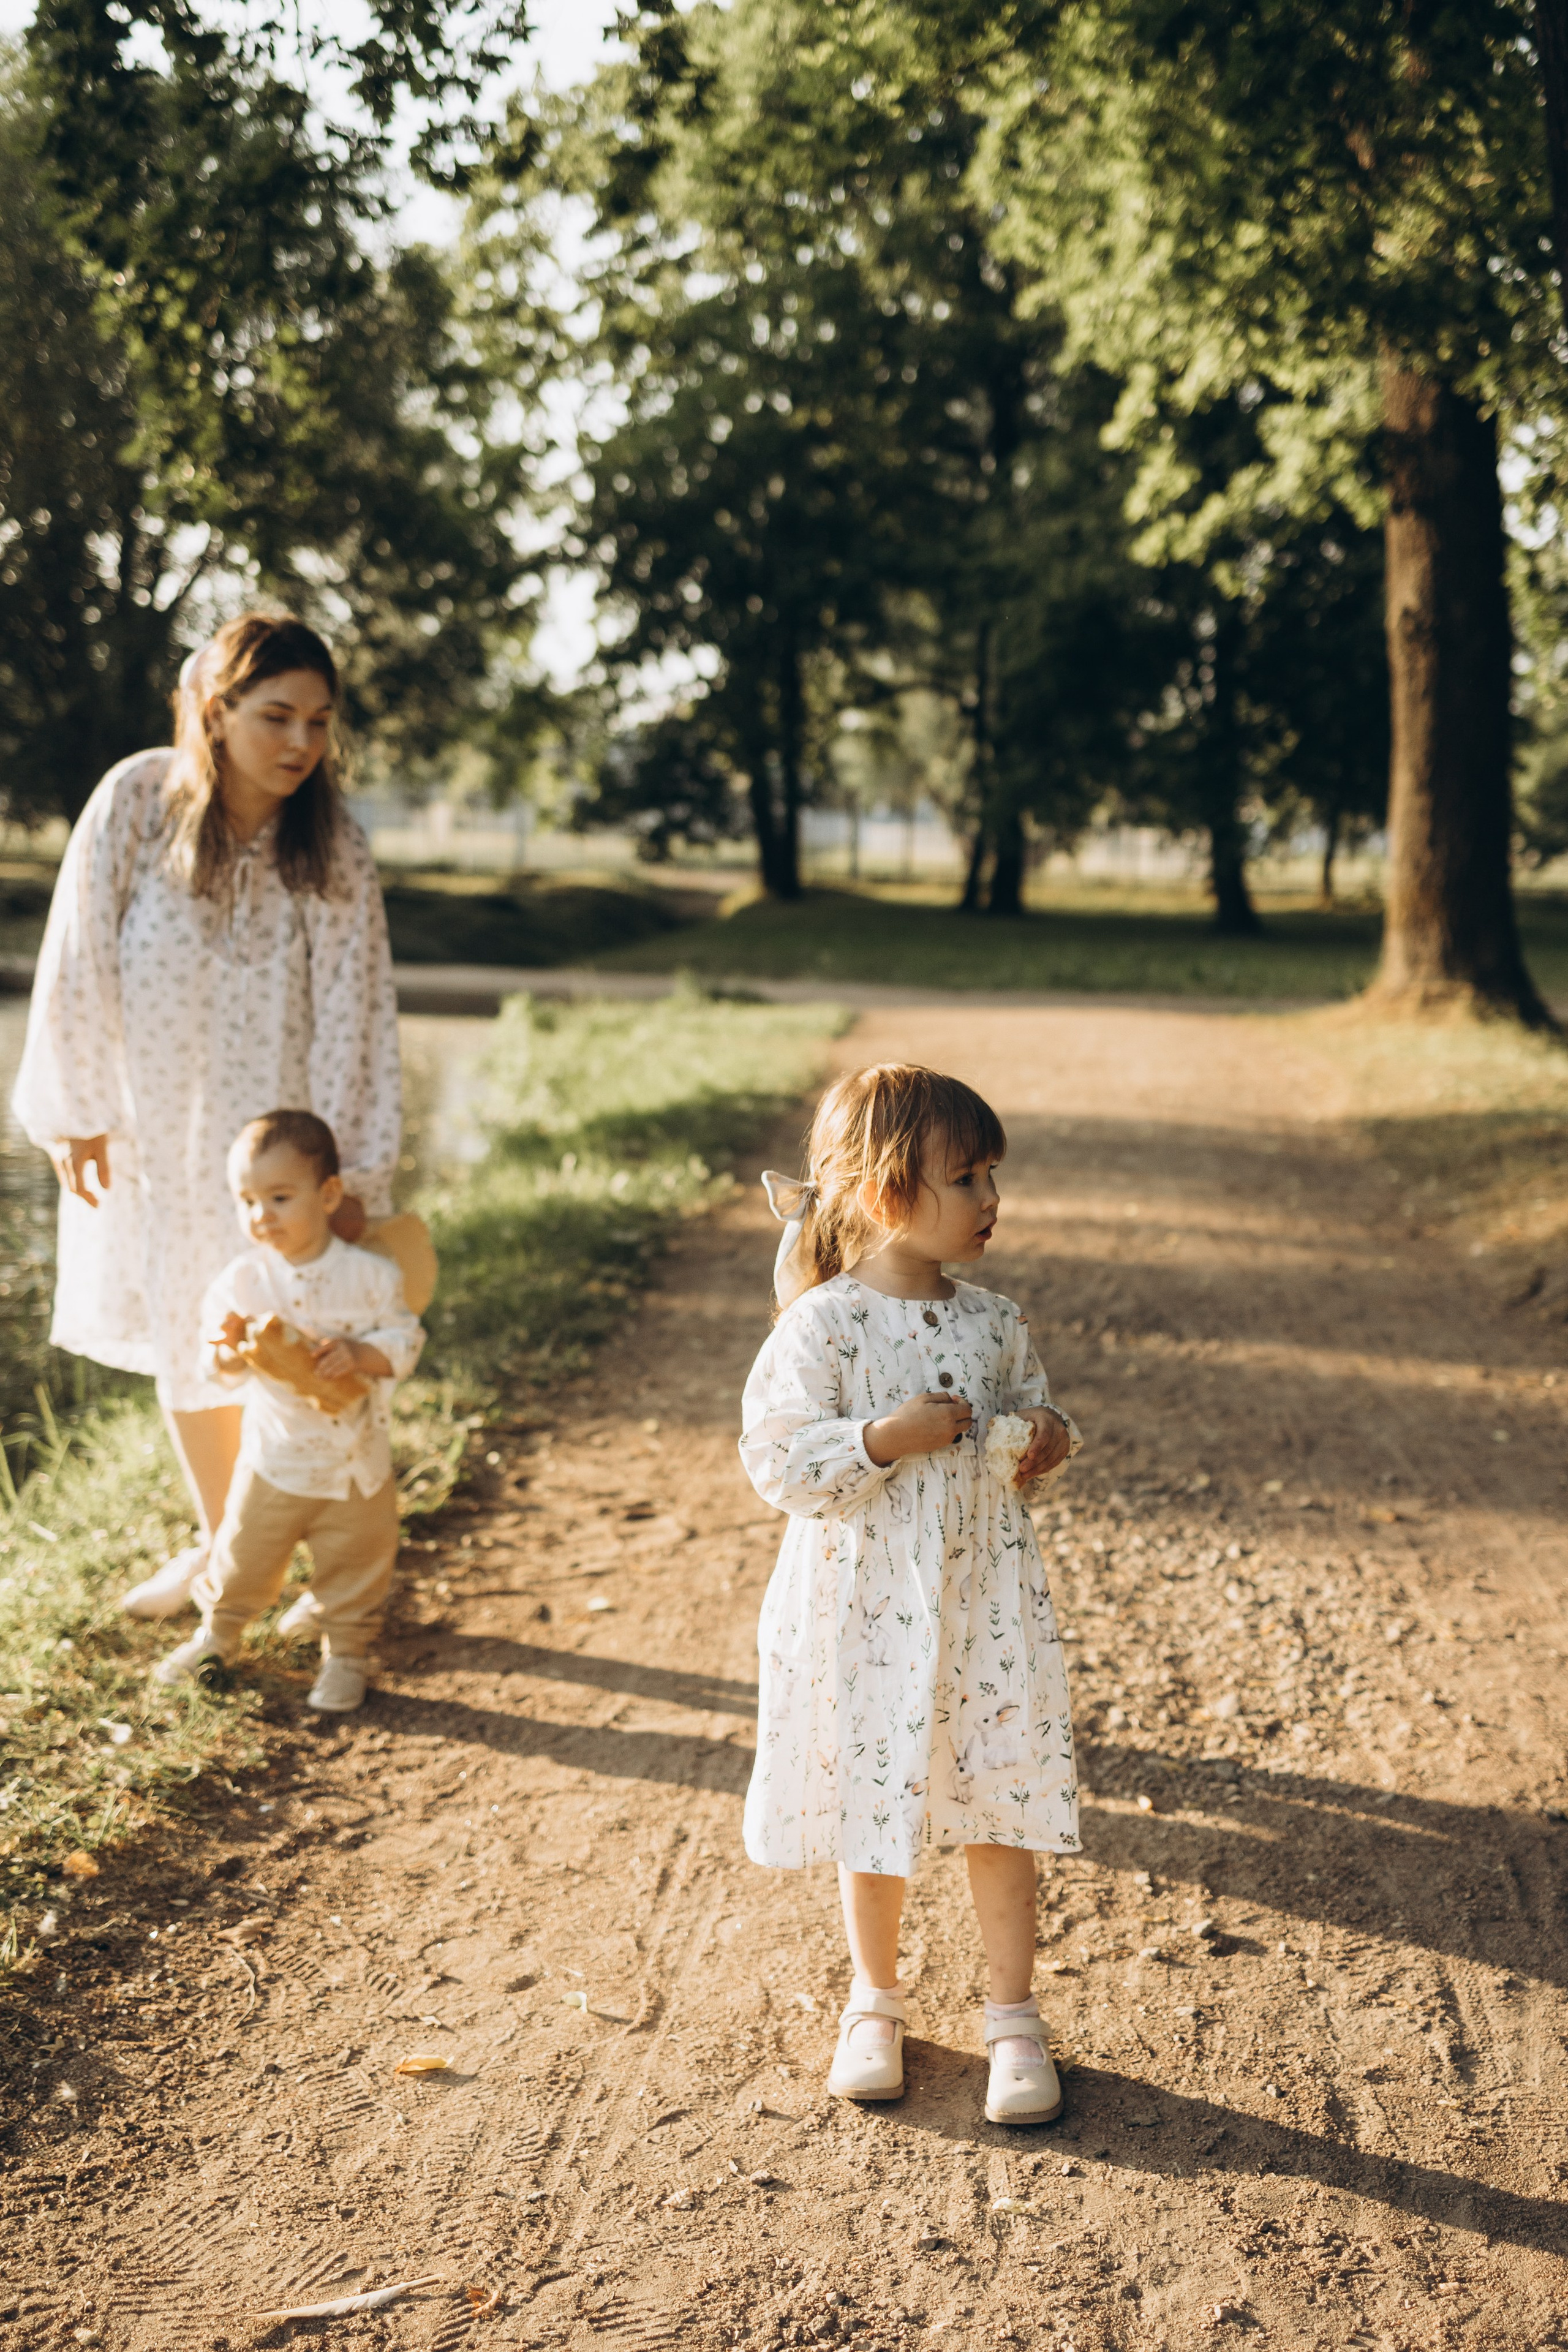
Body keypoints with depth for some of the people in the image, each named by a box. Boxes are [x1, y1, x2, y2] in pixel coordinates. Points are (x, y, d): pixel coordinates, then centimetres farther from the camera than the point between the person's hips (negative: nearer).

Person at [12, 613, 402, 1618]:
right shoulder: (136, 802, -16)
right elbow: (81, 962, -9)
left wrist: (352, 1173, -16)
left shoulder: (334, 847, -15)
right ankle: (219, 1544, 37)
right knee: (181, 1345, 17)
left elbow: (355, 1012, -14)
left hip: (271, 1141, -2)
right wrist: (76, 1111, -3)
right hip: (153, 1131, 2)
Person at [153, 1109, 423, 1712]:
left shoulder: (370, 1275, -12)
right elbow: (218, 1360, -1)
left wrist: (359, 1353, -26)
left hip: (357, 1461, -1)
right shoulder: (242, 1278, -7)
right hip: (274, 1458, 1)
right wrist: (229, 1349, -24)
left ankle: (346, 1651, 31)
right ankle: (217, 1632, 37)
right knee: (244, 1553, 13)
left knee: (357, 1560, 12)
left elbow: (405, 1339, -8)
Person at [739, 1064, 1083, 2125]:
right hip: (866, 1614, -3)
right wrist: (886, 1438, -26)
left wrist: (1049, 1439, -7)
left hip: (986, 1604, 3)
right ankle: (876, 2001, 34)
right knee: (874, 1805, 12)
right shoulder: (822, 1326, -14)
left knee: (1001, 1807, 8)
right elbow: (778, 1463, -17)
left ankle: (1015, 2017, 25)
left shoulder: (996, 1322, 1)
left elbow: (1030, 1414, 15)